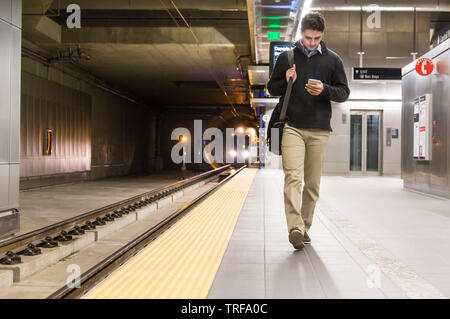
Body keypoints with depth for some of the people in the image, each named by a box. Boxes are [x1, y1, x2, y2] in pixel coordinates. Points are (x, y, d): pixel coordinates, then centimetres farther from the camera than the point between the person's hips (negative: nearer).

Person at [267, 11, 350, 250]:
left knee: (313, 182, 5)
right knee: (293, 176, -16)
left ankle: (305, 227, 17)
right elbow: (272, 88, 14)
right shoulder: (286, 57, 9)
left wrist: (325, 89, -11)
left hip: (319, 130, 2)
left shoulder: (332, 60, 10)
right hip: (292, 127, -1)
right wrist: (286, 81, -7)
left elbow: (344, 93, 9)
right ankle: (295, 228, -22)